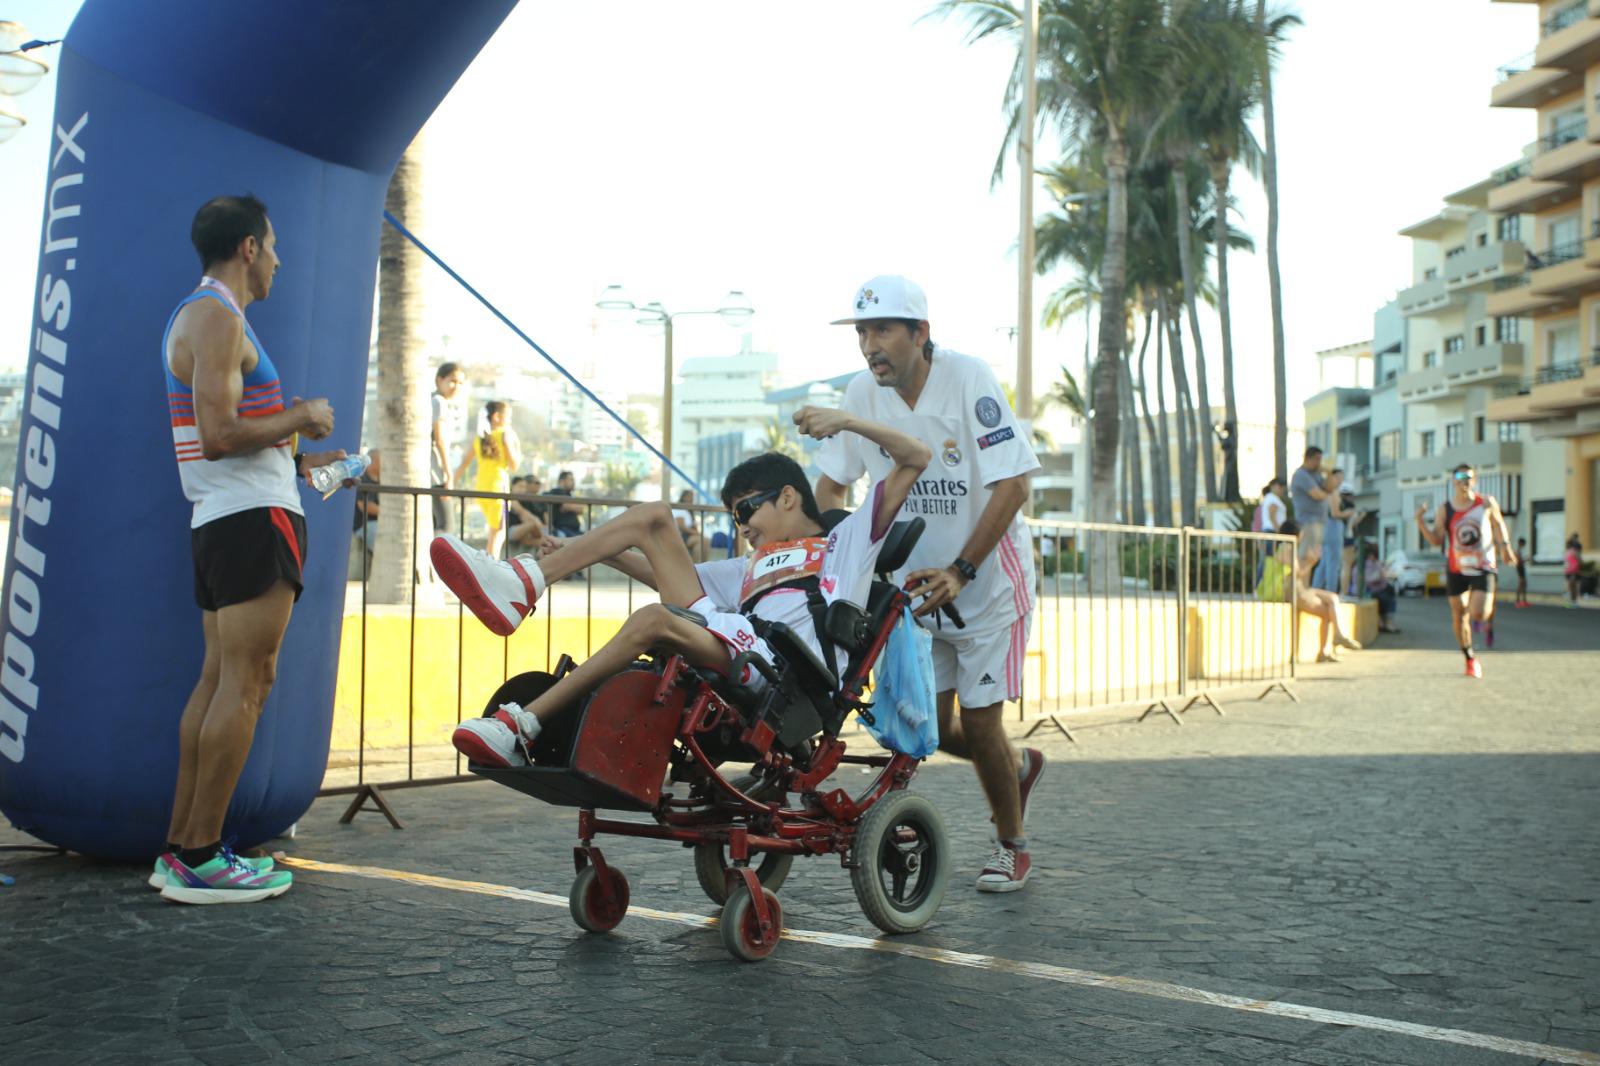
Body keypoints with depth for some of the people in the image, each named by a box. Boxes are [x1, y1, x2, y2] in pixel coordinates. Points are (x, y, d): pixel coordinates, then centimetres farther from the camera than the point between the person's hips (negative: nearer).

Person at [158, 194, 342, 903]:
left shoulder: (196, 314, 22)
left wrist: (296, 461, 25)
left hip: (219, 519, 10)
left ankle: (180, 849, 13)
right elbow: (220, 434, -21)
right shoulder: (219, 317, -11)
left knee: (219, 681, 10)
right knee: (245, 684, -9)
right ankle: (200, 859, -7)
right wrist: (301, 417, -8)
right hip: (253, 516, -10)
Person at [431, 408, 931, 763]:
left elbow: (916, 459, 14)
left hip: (787, 660, -6)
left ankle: (521, 726, -33)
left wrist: (846, 420, 2)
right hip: (728, 646, 7)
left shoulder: (847, 541, 23)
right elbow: (672, 576, 35)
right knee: (654, 515, 3)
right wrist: (593, 552, 27)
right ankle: (522, 583, -15)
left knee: (654, 619, -32)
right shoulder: (753, 566, 40)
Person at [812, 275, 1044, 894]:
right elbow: (831, 481, 6)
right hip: (919, 581, 5)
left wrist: (960, 571, -27)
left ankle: (1012, 845, 21)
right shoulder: (863, 393, -5)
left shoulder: (967, 379, -20)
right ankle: (1019, 766, 37)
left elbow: (1013, 483, -22)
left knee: (978, 722, -4)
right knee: (931, 727, 5)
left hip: (988, 577, -5)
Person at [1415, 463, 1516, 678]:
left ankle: (1489, 616, 23)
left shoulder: (1487, 503, -1)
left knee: (1478, 613, -17)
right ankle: (1470, 659, 23)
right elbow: (1436, 540, -8)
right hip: (1456, 569, 1)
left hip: (1483, 567, -1)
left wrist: (1505, 545, 0)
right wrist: (1420, 521, -21)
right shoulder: (1444, 510, -3)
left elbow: (1498, 524, 14)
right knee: (1458, 615, 5)